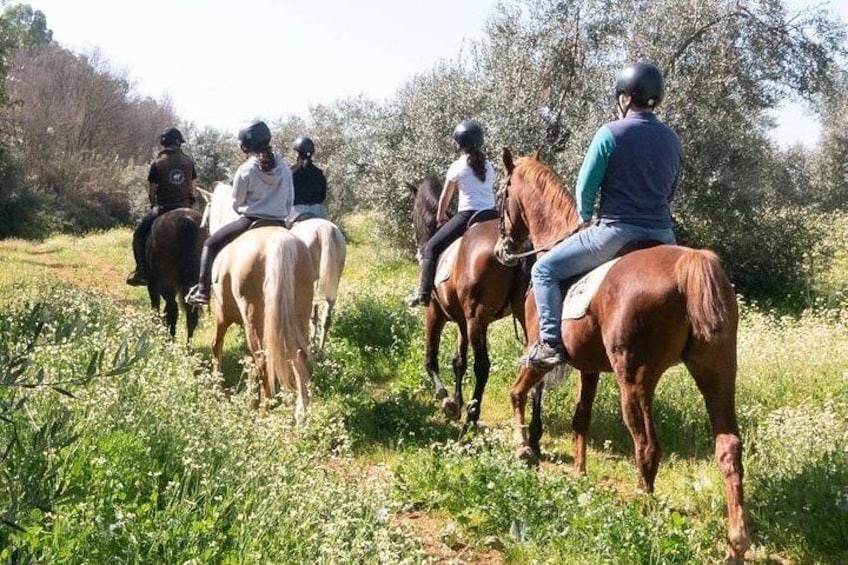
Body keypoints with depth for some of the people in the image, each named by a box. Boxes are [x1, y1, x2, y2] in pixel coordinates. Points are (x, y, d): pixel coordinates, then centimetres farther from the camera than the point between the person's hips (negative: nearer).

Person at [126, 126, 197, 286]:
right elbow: (193, 186, 9)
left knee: (139, 235, 11)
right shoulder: (188, 161, 3)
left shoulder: (157, 163, -5)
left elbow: (151, 190, 0)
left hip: (162, 207, -3)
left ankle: (142, 272, 3)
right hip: (184, 207, 3)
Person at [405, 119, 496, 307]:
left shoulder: (458, 166, -1)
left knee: (432, 247, 2)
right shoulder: (488, 166, 14)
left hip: (467, 215, -6)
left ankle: (424, 293, -4)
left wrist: (441, 216, 23)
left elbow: (445, 198, 6)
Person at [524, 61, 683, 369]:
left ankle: (551, 342, -5)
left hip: (616, 232, -6)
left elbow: (585, 187, -5)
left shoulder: (610, 133, -9)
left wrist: (585, 217, 14)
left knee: (544, 269, 6)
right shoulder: (672, 140, 9)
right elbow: (670, 192, 17)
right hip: (662, 235, 6)